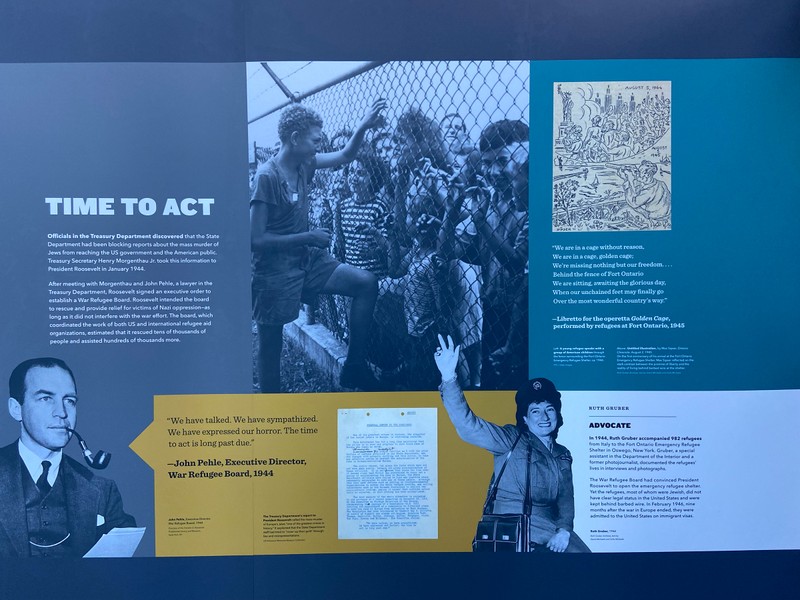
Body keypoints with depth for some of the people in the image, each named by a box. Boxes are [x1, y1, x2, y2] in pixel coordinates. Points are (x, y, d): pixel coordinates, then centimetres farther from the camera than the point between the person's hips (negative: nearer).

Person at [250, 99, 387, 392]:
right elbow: (256, 239, -22)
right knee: (271, 347, 4)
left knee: (367, 283, -4)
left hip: (306, 259, 8)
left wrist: (363, 126, -1)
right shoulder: (267, 176, -18)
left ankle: (354, 366, 4)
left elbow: (344, 156, 16)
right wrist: (308, 237, -18)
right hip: (275, 269, -7)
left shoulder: (304, 164, 3)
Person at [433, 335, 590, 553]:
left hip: (548, 526, 5)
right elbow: (469, 427, -17)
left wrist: (564, 528, -12)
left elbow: (566, 499, 10)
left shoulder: (563, 456, 15)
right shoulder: (512, 440, -3)